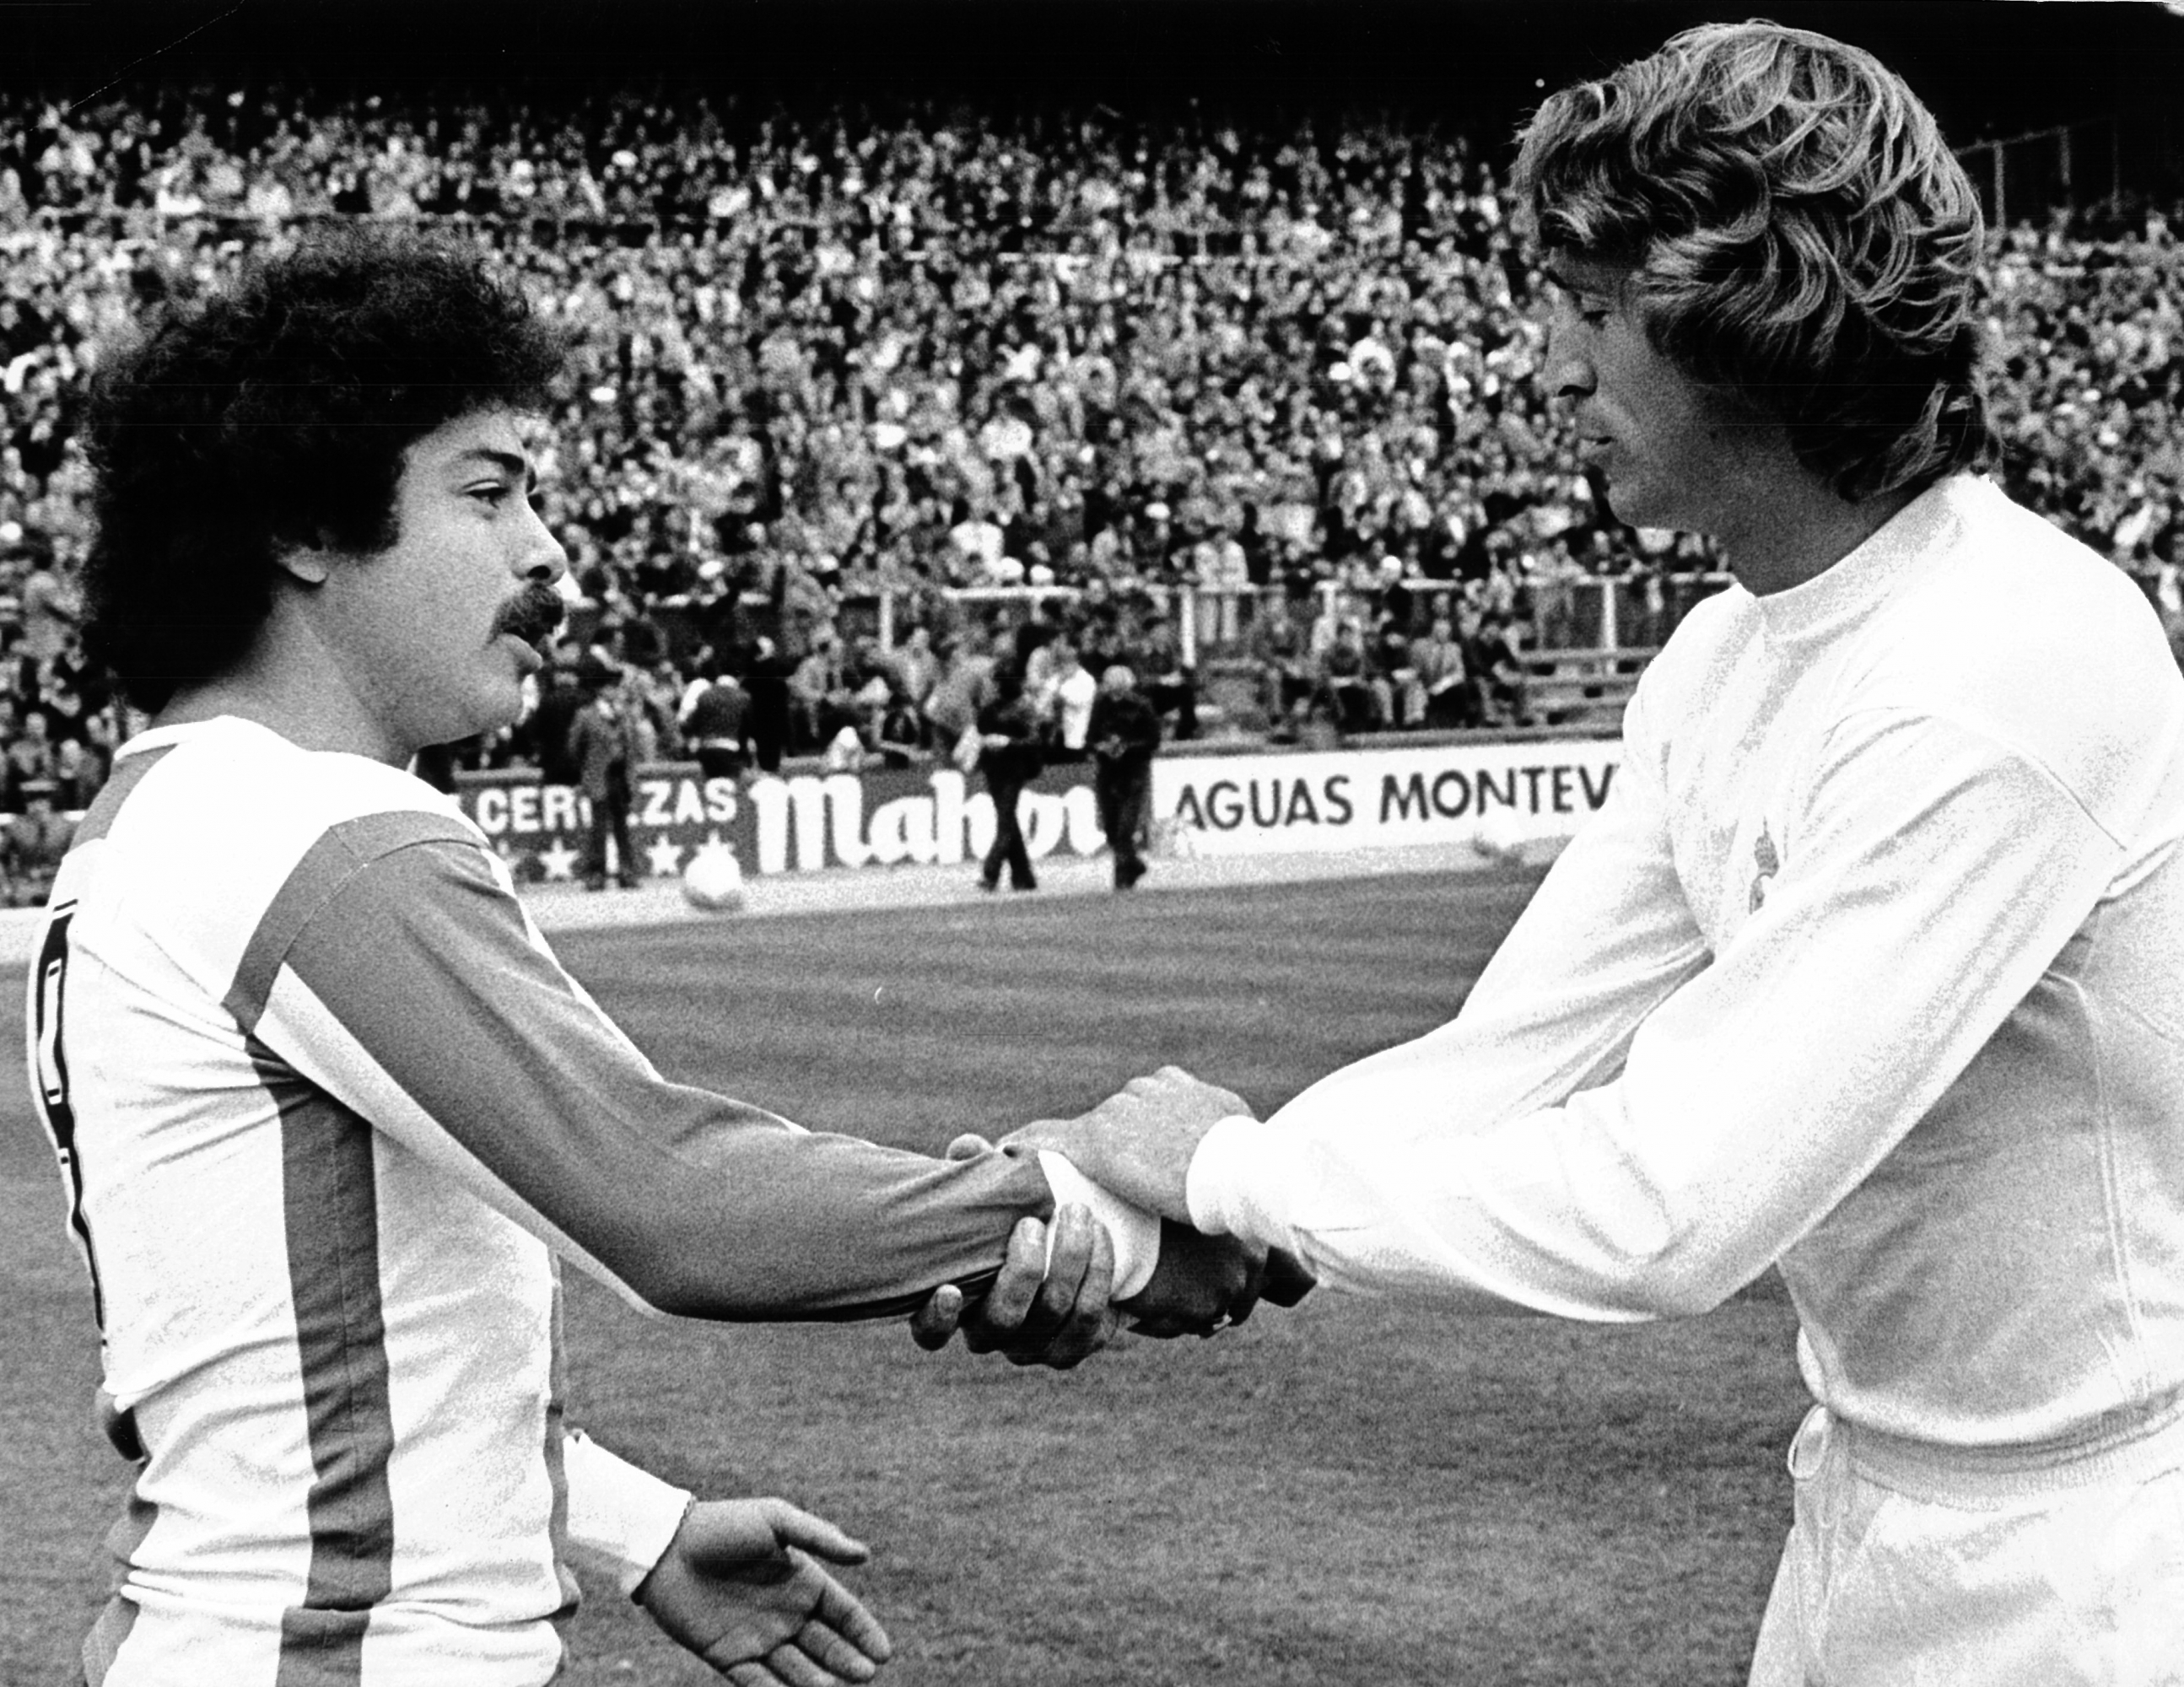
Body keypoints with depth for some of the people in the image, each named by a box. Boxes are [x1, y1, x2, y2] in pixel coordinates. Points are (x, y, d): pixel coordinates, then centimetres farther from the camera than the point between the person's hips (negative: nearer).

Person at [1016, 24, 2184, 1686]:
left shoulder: (1996, 676, -27)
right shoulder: (1719, 667, 2)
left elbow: (1659, 1210, -30)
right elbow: (1510, 1056, 3)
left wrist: (1232, 1168, -17)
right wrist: (1122, 1228, -10)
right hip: (1876, 1495, 8)